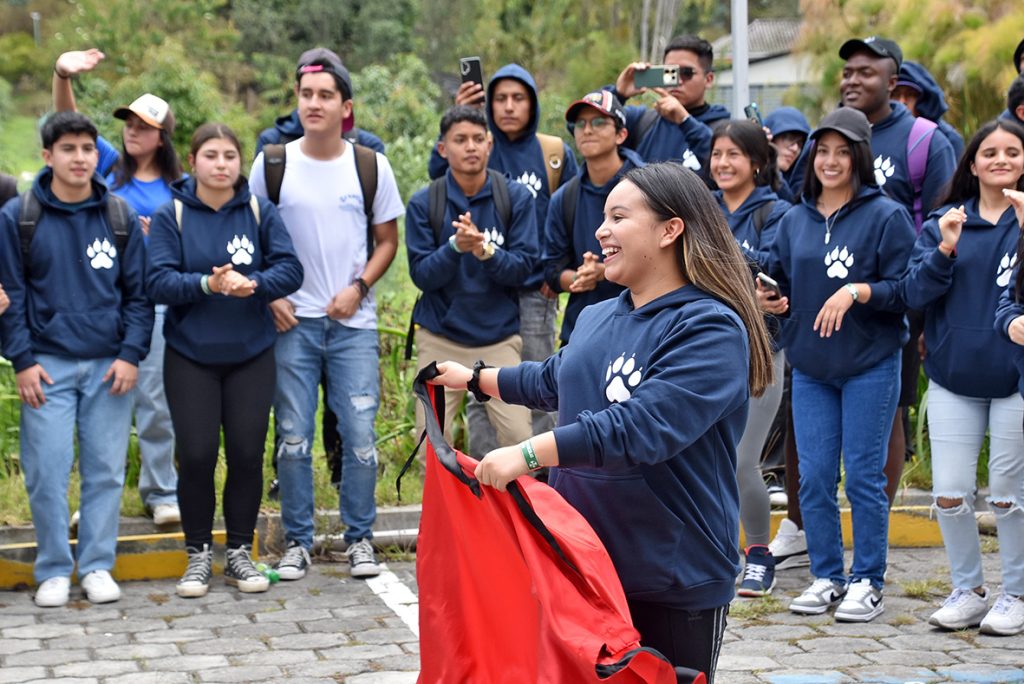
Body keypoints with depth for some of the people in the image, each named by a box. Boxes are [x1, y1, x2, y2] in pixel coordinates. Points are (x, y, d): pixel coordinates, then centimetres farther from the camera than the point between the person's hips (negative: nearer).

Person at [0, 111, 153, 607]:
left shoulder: (120, 217, 7)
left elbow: (138, 293, 7)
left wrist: (131, 354, -3)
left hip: (110, 364, 2)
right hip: (47, 365, -1)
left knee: (106, 470, 3)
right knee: (46, 472, -3)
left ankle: (97, 566, 14)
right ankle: (53, 570, 10)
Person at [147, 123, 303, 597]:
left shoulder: (261, 212, 2)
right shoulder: (171, 216, -2)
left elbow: (290, 270, -7)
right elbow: (158, 281, -11)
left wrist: (251, 284, -25)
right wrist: (207, 284, -27)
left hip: (251, 355, 1)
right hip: (190, 357, -1)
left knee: (247, 454, 3)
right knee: (197, 455, -2)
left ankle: (240, 553, 19)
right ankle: (198, 555, 16)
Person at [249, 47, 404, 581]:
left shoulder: (371, 167, 2)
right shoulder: (271, 165, 2)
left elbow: (387, 240, 8)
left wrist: (358, 288, -6)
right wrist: (270, 296, -5)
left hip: (353, 322, 0)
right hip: (291, 321, 0)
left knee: (359, 435, 0)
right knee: (293, 437, 4)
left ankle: (359, 537, 16)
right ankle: (297, 540, 17)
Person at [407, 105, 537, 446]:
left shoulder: (516, 197, -1)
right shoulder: (423, 204, -1)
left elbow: (523, 267, -5)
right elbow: (422, 275, -5)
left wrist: (486, 251, -24)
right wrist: (455, 246, -23)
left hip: (499, 338, 0)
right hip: (439, 340, 1)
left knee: (520, 441, -6)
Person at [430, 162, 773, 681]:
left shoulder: (711, 328, -17)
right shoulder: (595, 318, 9)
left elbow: (640, 427, -29)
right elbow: (555, 379, 30)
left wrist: (529, 453, -32)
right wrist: (475, 378, 34)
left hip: (676, 580, -7)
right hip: (584, 562, 7)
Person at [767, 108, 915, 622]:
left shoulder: (886, 216, -4)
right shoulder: (794, 220, 11)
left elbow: (906, 290, -8)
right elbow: (783, 285, 18)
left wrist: (856, 292, -21)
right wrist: (772, 302, -3)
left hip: (871, 366, -5)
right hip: (809, 367, 5)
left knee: (863, 477, 0)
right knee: (813, 478, 6)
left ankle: (867, 582, 11)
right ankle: (827, 577, 18)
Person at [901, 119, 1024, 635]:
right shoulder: (944, 222, 6)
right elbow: (914, 293, -1)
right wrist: (944, 251, -18)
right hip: (953, 376, 2)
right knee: (950, 493, 3)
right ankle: (968, 591, 22)